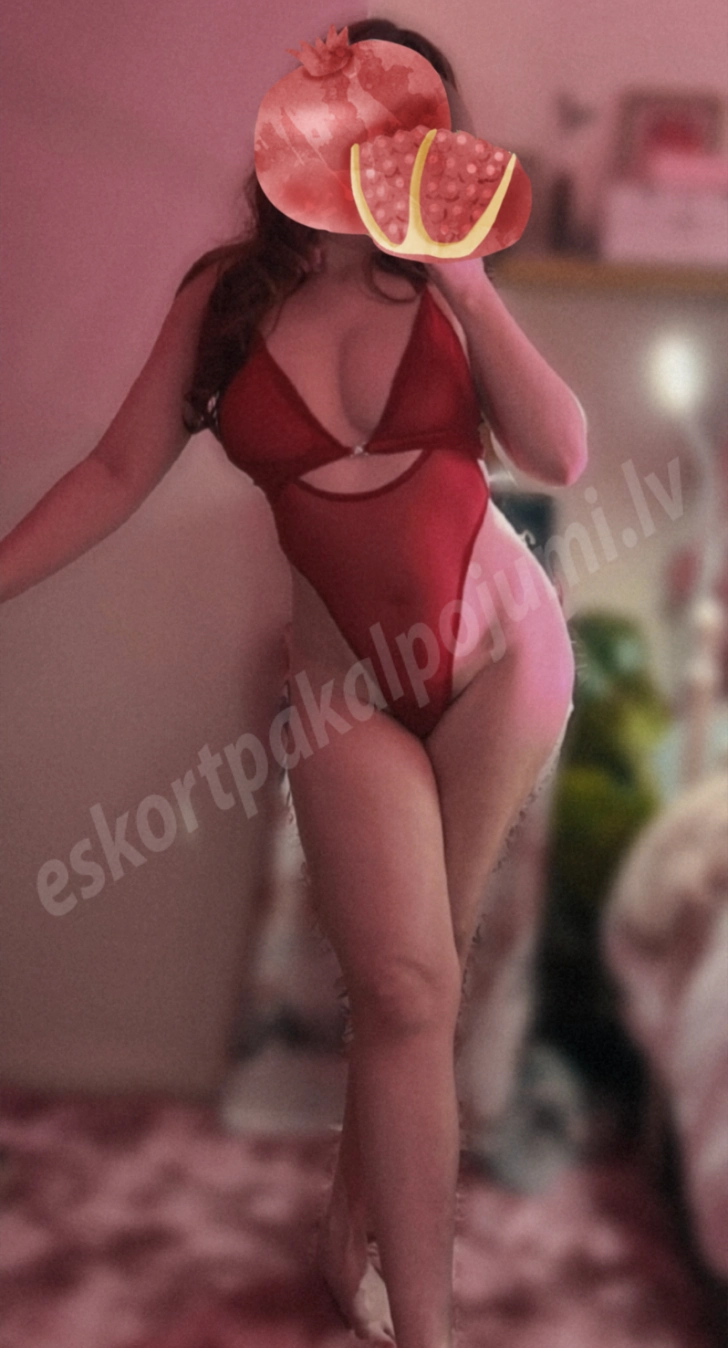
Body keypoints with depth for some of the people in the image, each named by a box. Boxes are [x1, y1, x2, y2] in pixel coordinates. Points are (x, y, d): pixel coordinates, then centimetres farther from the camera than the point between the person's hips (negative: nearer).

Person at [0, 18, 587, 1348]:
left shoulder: (440, 283, -3)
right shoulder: (228, 292, -3)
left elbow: (562, 457, -12)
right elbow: (119, 469, -2)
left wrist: (467, 282, -16)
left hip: (501, 641, 1)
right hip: (346, 677, -1)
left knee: (406, 972, 10)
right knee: (409, 989, -7)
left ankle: (354, 1222, 34)